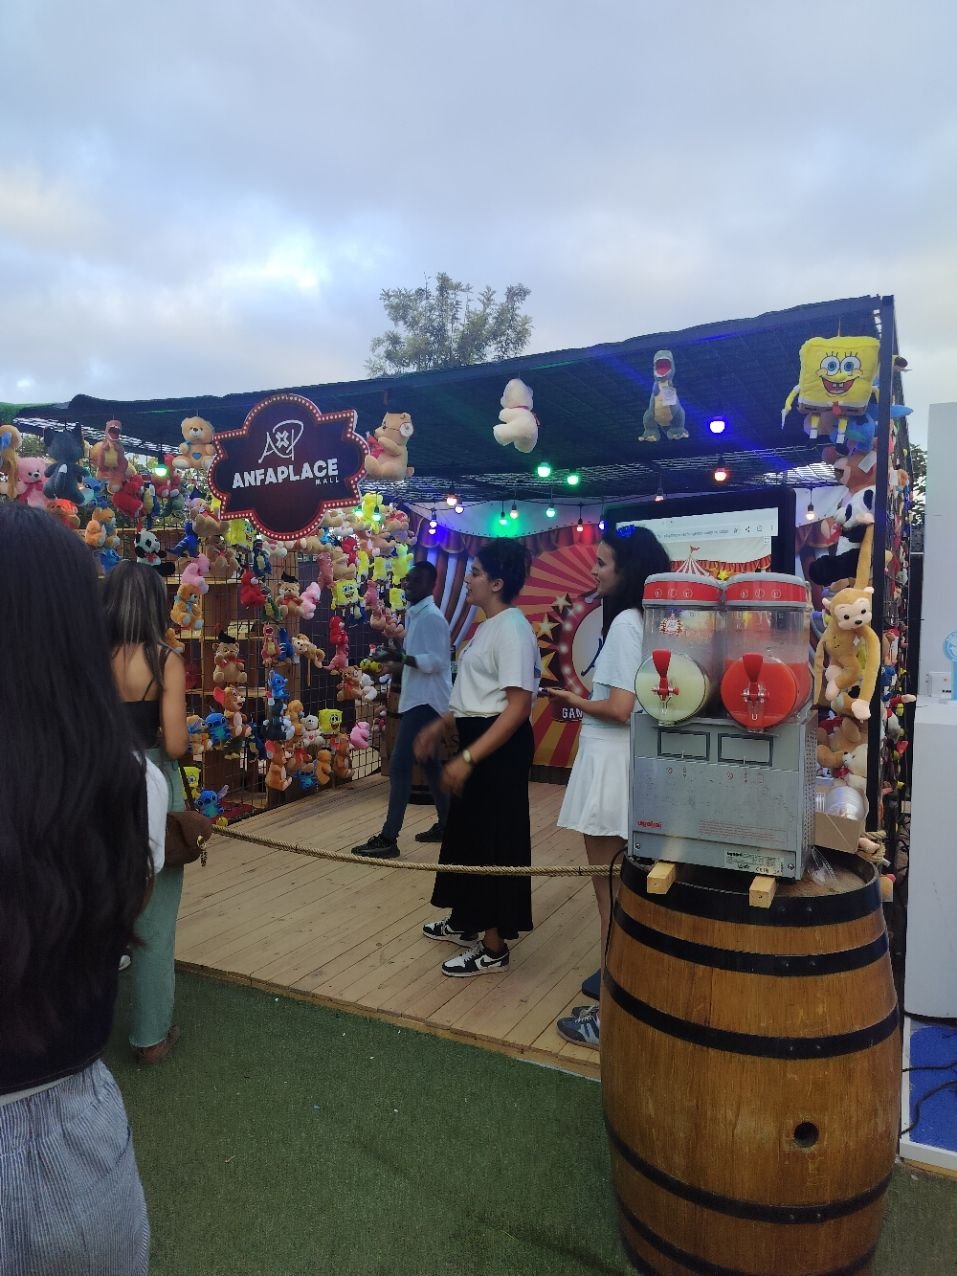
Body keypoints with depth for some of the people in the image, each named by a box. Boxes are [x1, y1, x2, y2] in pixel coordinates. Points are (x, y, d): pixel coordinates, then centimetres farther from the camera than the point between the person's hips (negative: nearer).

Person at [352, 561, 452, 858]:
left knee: (400, 765, -12)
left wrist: (404, 660, -32)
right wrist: (398, 660, 8)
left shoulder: (432, 617, -14)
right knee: (429, 763, 17)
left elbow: (437, 661, -22)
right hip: (417, 698, 11)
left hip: (425, 701, -11)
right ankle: (446, 824, 27)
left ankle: (388, 838, -9)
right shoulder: (413, 614, 15)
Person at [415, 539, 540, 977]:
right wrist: (440, 726, 19)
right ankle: (465, 922, 39)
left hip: (500, 749, -10)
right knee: (468, 832, 20)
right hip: (478, 741, 10)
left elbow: (518, 706, -25)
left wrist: (468, 758, -27)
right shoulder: (490, 626, 12)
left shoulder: (512, 630, -19)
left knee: (494, 842, 1)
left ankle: (494, 948, 17)